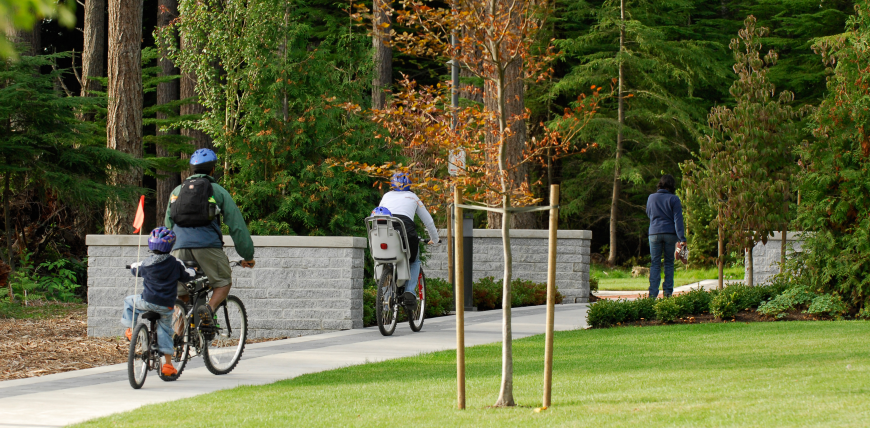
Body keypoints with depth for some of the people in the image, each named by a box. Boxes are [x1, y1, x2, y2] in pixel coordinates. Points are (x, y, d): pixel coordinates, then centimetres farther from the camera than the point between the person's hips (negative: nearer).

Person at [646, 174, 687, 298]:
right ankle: (668, 292, 4)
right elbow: (678, 219, -8)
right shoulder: (674, 199, -4)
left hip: (654, 233, 2)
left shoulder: (652, 198, 6)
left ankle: (653, 293, -8)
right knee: (669, 263, 8)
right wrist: (681, 238, -10)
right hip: (670, 234, -2)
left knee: (655, 264, 3)